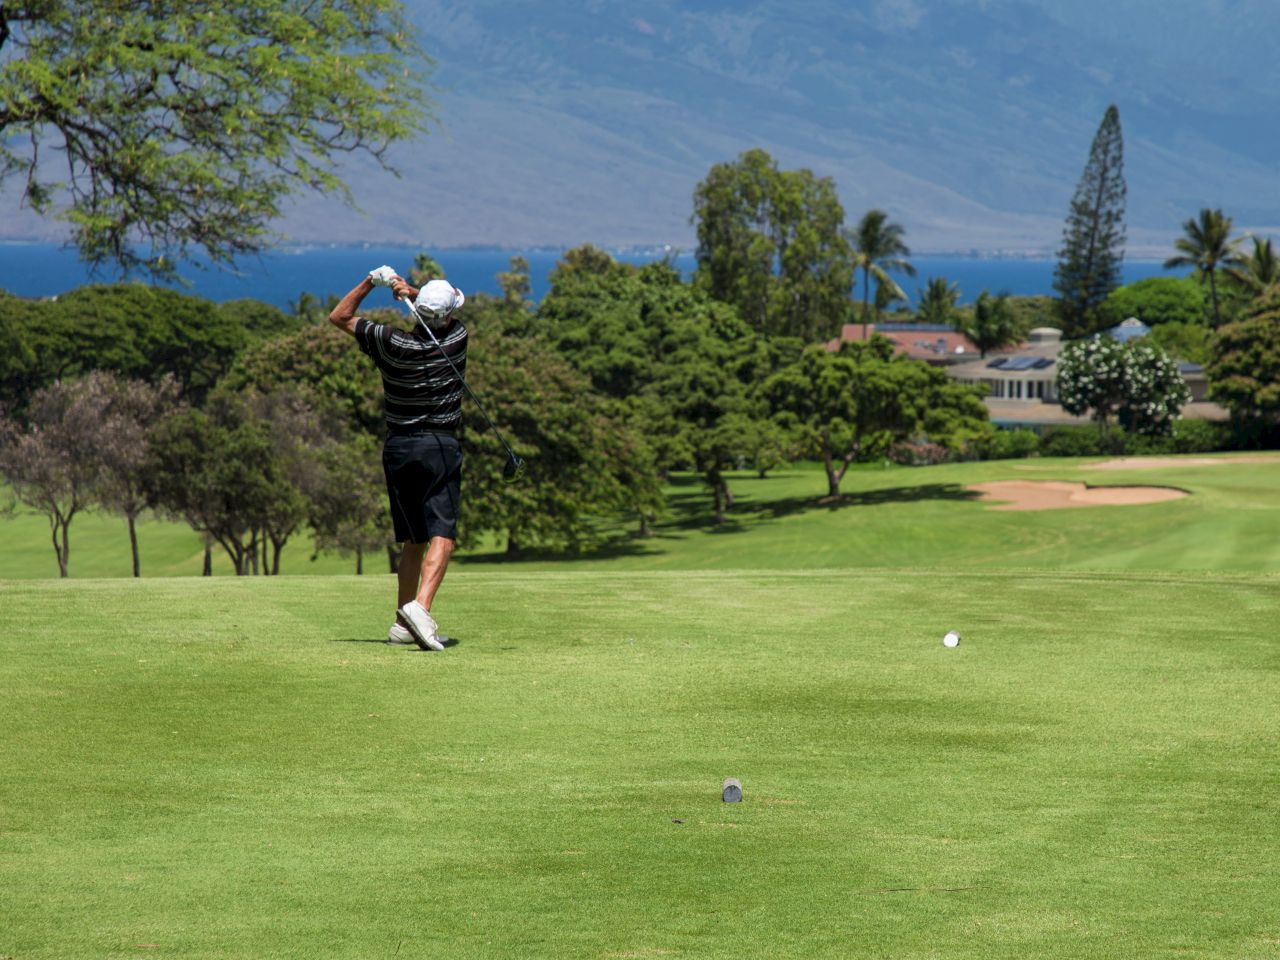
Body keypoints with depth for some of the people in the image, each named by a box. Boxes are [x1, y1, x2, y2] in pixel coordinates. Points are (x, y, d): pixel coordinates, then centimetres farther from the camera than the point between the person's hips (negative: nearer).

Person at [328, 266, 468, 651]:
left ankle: (402, 623, 13)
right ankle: (421, 606, -33)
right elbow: (445, 312, 17)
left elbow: (339, 317, 8)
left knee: (413, 539, 14)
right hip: (440, 446, -4)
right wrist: (411, 291, -1)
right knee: (441, 535, -11)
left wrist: (371, 282, -2)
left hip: (396, 447, 4)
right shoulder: (457, 338, -6)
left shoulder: (392, 343, -5)